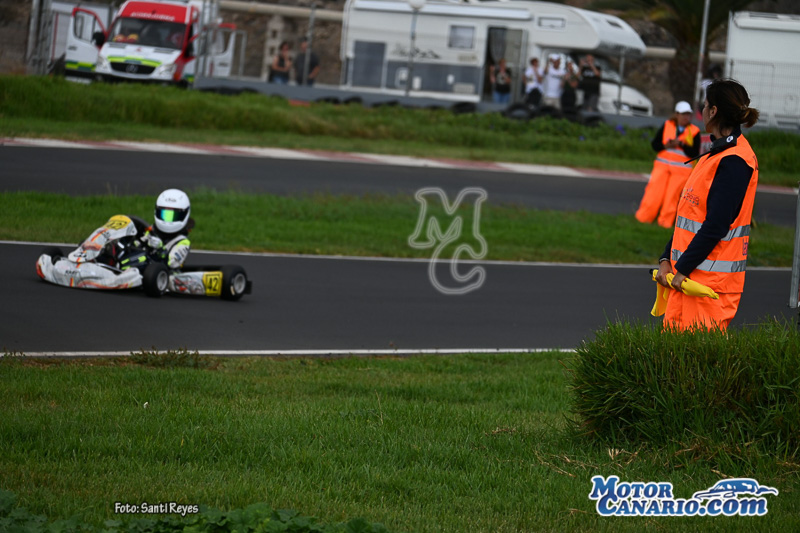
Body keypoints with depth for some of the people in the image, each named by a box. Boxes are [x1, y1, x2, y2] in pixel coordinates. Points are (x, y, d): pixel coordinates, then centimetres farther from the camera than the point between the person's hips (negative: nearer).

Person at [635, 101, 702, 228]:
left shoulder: (694, 132, 1)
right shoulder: (667, 126, 7)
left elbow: (694, 154, -7)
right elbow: (654, 144, 6)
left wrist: (681, 144, -19)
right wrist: (666, 146, -14)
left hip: (681, 169, -1)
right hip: (662, 165, 1)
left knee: (672, 195, -3)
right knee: (653, 192, -4)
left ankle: (665, 221, 7)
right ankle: (643, 217, 6)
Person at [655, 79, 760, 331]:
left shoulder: (734, 161, -15)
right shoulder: (717, 154, 16)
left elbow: (716, 225, -20)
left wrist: (683, 269, -17)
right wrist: (667, 259, 10)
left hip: (712, 279, -10)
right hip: (686, 272, 10)